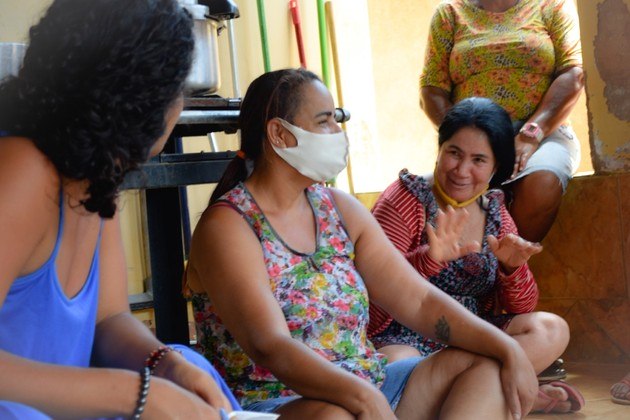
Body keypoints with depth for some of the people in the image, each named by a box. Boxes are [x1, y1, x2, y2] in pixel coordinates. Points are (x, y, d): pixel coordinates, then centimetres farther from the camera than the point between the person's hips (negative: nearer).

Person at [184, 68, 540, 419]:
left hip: (368, 389, 8)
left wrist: (508, 349, -7)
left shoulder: (340, 209, 10)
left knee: (490, 366, -5)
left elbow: (420, 301, 6)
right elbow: (269, 346, -24)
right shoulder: (227, 226, -11)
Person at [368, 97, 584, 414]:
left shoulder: (495, 213, 9)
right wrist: (429, 258, -34)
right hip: (404, 339, -6)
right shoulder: (406, 200, -7)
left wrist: (512, 267, -15)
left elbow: (522, 310, 7)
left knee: (552, 330, -15)